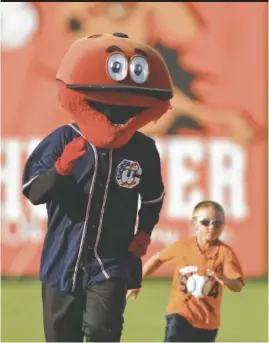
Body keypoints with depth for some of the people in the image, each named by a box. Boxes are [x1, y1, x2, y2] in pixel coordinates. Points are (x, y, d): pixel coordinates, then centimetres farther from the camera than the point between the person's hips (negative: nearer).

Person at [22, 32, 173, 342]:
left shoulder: (144, 150, -1)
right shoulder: (63, 140, -9)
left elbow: (153, 198, 18)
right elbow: (34, 192, -12)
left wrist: (145, 231, 4)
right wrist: (61, 169, -29)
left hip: (113, 262, 0)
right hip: (63, 260, 0)